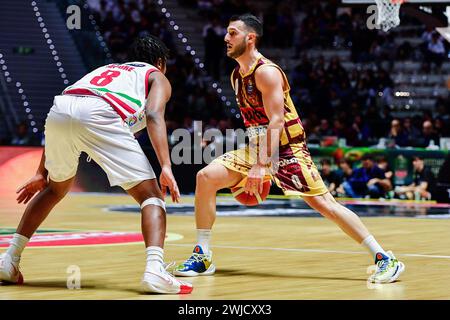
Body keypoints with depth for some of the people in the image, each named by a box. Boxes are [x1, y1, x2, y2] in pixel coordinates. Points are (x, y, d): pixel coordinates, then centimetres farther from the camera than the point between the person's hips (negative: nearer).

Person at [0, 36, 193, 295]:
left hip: (59, 108, 6)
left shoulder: (106, 70, 43)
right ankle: (155, 270, -18)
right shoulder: (157, 77, 28)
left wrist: (42, 173, 41)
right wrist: (166, 167, -7)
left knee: (55, 188, 31)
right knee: (151, 195, 4)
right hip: (99, 115, -5)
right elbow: (153, 115, 3)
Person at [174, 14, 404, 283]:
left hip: (288, 149, -8)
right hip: (258, 148, 8)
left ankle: (386, 260, -6)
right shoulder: (237, 75, 10)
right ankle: (203, 257, -2)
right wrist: (253, 159, 18)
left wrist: (261, 165, -30)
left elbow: (277, 121, -24)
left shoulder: (267, 72, -17)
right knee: (206, 177, -8)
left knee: (326, 205, -12)